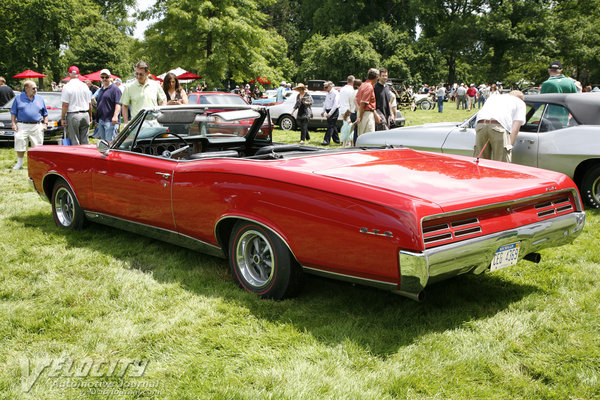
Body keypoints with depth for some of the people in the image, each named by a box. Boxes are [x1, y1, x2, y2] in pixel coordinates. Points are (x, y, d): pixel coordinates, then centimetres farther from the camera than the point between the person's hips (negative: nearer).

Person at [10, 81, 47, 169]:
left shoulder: (40, 98, 12)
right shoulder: (19, 98, 6)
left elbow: (45, 113, 16)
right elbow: (13, 113, 7)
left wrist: (45, 123, 6)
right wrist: (13, 123, -2)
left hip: (37, 126, 1)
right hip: (22, 126, -1)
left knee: (38, 145, -1)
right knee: (20, 144, -3)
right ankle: (19, 163, 10)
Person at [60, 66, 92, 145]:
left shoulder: (67, 87, -8)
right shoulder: (85, 86, 7)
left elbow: (65, 105, -11)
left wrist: (62, 118, -5)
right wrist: (90, 115, 21)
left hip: (73, 115, -5)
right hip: (85, 115, 5)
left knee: (74, 141, -2)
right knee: (85, 140, 9)